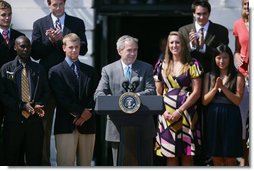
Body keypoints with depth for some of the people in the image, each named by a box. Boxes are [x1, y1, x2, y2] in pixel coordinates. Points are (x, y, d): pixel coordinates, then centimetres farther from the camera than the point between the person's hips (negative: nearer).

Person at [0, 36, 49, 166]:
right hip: (13, 120, -2)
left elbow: (45, 92, 12)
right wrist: (21, 106, -13)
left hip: (35, 120, 2)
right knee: (11, 160, 3)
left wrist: (39, 105, -10)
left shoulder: (38, 69, 13)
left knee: (35, 160, 2)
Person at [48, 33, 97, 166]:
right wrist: (81, 112, -11)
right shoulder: (56, 71, 6)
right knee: (65, 164, -10)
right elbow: (61, 97, -5)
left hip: (87, 124, 4)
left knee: (85, 164, 3)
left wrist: (88, 113, -8)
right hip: (66, 125, -4)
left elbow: (95, 96, 10)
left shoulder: (90, 71, 19)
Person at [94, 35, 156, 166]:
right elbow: (98, 94, -2)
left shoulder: (146, 68, 9)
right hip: (118, 128, 0)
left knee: (144, 164, 4)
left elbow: (151, 91, -3)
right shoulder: (108, 70, 8)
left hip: (143, 127, 1)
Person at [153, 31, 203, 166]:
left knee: (187, 154, -3)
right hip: (167, 114, 3)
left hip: (186, 113, -3)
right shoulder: (162, 66, 12)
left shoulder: (192, 65, 2)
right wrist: (163, 111, -5)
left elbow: (196, 92, -4)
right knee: (170, 155, 1)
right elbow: (158, 93, 13)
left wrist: (179, 111, -11)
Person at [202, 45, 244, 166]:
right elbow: (204, 101, 4)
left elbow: (238, 101, -8)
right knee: (216, 157, 6)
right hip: (213, 117, 3)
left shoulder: (237, 77, 0)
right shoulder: (209, 76, 10)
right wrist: (215, 88, -11)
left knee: (229, 158, -1)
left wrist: (223, 87, -15)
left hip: (230, 117, -3)